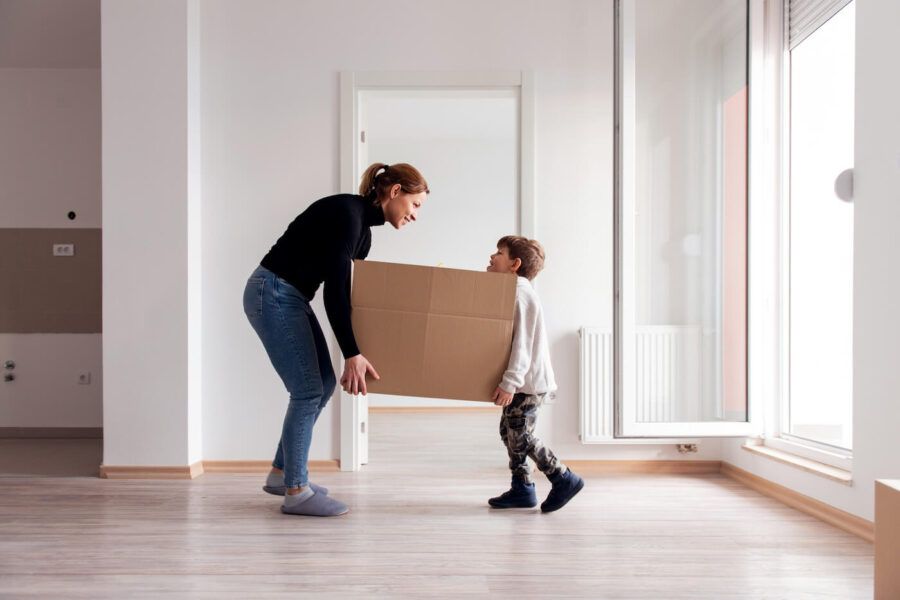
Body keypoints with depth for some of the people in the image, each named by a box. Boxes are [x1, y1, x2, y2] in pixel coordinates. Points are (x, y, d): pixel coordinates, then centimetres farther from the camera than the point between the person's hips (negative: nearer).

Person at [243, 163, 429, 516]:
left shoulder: (362, 228, 10)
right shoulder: (346, 212, -19)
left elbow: (346, 288, 16)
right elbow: (334, 289, -24)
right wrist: (352, 354, -25)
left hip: (291, 298, 10)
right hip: (272, 295, -10)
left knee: (324, 383, 11)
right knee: (308, 390, -8)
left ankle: (282, 473, 23)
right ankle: (296, 491, 5)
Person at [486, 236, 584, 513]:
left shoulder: (520, 292, -17)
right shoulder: (512, 292, 16)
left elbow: (523, 341, -24)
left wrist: (510, 382, -28)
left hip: (529, 380, -10)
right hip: (522, 381, 10)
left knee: (519, 437, -6)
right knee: (509, 431, 12)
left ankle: (564, 479, 6)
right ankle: (521, 489, 20)